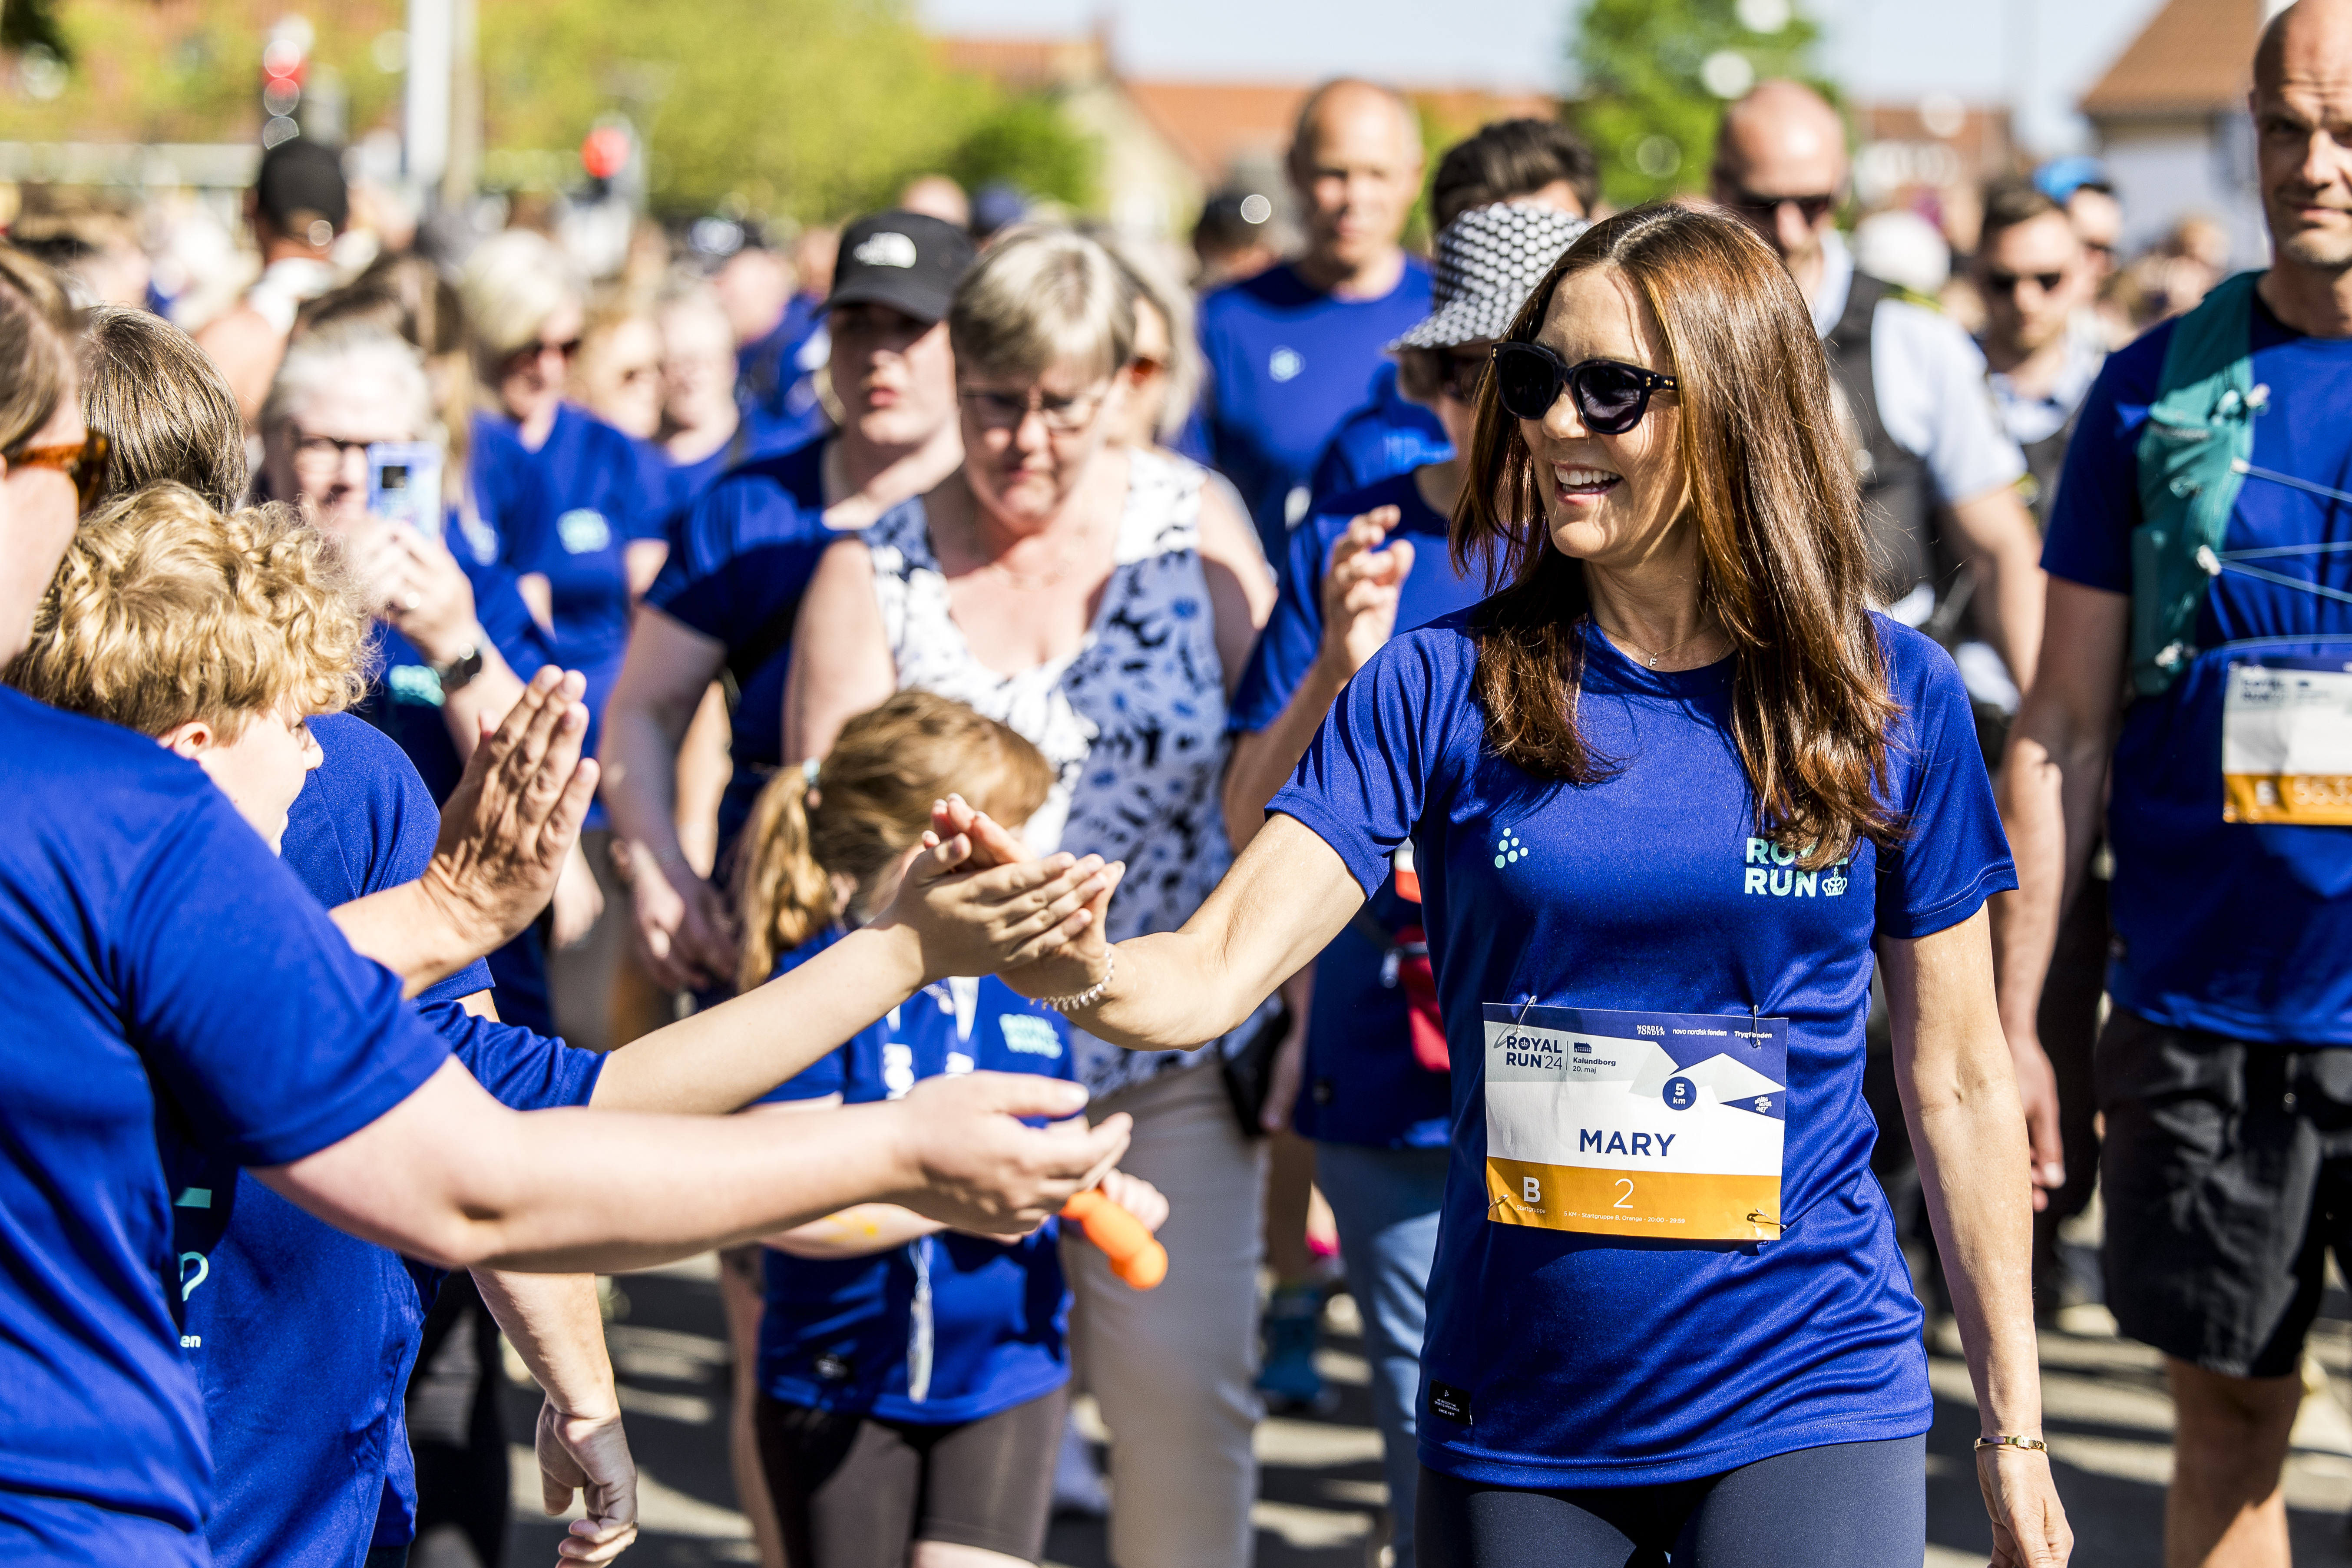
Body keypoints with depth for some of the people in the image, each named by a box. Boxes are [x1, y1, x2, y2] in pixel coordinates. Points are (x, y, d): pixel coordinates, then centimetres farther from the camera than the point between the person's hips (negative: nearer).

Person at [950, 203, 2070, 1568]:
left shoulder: (1895, 701, -3)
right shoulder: (1445, 689, -3)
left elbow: (1957, 1083, 3)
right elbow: (1212, 974, -11)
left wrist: (2014, 1430, 6)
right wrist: (1076, 970, -35)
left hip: (1804, 1403, -2)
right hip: (1514, 1420, 2)